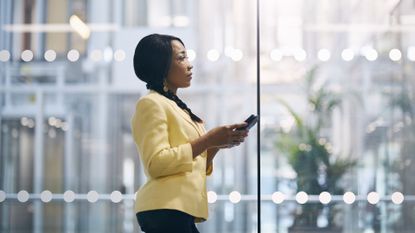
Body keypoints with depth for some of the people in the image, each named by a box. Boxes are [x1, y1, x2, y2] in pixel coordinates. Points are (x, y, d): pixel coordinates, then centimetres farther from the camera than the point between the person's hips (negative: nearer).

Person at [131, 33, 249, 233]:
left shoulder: (176, 107, 24)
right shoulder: (151, 103, -5)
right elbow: (156, 163, -17)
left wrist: (217, 145, 6)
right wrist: (207, 141, -16)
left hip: (182, 211, 9)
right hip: (165, 210, -9)